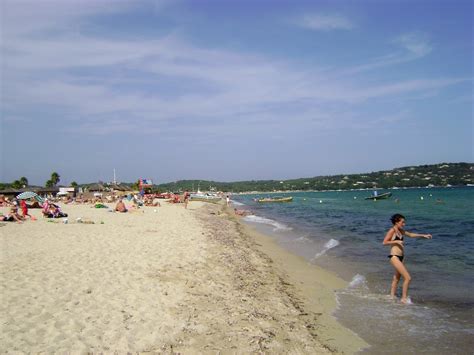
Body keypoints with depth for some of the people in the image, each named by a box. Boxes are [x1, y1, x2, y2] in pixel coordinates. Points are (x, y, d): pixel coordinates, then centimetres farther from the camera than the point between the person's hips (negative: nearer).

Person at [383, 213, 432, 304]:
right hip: (394, 257, -9)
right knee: (408, 278, -11)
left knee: (396, 278, 18)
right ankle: (404, 298, -3)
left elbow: (411, 235, 24)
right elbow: (384, 242, -15)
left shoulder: (401, 231, 13)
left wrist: (424, 235, 18)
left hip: (400, 258, 9)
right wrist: (396, 241, -18)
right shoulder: (392, 230, -11)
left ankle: (392, 297, 30)